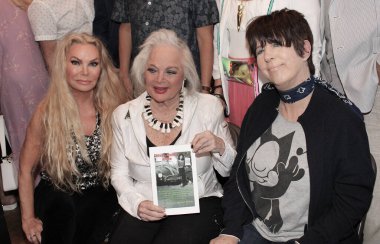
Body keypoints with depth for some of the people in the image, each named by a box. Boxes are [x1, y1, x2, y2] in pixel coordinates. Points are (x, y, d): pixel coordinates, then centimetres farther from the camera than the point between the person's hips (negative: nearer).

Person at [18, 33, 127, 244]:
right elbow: (26, 171, -2)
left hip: (101, 195, 2)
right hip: (57, 197, -1)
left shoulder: (112, 108, -7)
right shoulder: (47, 113, -12)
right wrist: (28, 220, -3)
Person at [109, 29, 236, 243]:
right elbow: (119, 174, 6)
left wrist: (220, 147, -18)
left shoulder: (209, 107, -2)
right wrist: (137, 204, -13)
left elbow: (230, 171, 4)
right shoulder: (124, 115, 1)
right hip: (144, 208, 1)